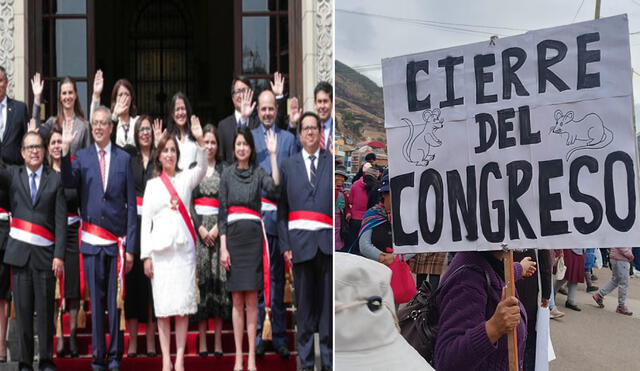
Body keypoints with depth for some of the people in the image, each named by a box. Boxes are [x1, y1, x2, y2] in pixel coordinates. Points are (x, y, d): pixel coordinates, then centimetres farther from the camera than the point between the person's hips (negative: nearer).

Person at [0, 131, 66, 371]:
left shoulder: (55, 179, 6)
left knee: (45, 310, 0)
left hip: (44, 253, -1)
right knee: (23, 309, 3)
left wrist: (59, 255, -5)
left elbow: (61, 221, 1)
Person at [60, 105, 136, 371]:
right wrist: (65, 149, -25)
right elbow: (68, 182, -13)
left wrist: (131, 246, 0)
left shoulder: (124, 158, 7)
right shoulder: (81, 156, 7)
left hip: (118, 241, 0)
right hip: (92, 240, 0)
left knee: (116, 301, 3)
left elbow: (131, 204, 5)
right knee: (96, 301, 5)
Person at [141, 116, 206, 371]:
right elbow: (145, 221, 7)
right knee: (163, 305, 0)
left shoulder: (186, 178, 8)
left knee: (183, 305, -1)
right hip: (160, 249, 1)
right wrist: (146, 255, -1)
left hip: (184, 247, 0)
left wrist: (200, 141, -29)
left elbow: (202, 169, -14)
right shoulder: (152, 185, 10)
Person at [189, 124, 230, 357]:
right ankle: (202, 340, 1)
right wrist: (200, 228, -9)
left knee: (218, 279, -3)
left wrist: (216, 228, -9)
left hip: (218, 228, 0)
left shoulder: (224, 170, 9)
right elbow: (189, 202, 3)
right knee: (200, 278, -3)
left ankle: (218, 340, 0)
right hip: (197, 227, 0)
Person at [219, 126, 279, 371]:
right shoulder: (227, 174, 6)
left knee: (252, 299, 1)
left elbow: (274, 187, -17)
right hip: (233, 236, 1)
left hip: (253, 237, 0)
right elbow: (222, 212, 4)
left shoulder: (258, 173, 5)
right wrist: (223, 247, -3)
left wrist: (273, 155, -19)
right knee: (237, 299, 4)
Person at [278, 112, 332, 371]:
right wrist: (285, 245, 1)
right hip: (300, 241, 0)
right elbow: (282, 208, 7)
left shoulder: (332, 162, 8)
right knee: (304, 303, 5)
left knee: (328, 302, 4)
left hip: (328, 242, 0)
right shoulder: (289, 165, 10)